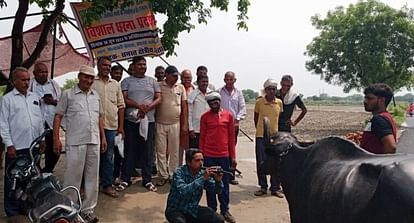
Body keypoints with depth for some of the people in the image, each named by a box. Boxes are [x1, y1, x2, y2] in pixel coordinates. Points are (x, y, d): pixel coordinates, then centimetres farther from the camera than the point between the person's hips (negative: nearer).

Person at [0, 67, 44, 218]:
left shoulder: (34, 97, 12)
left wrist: (42, 140, 12)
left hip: (33, 146, 5)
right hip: (16, 147, -5)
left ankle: (26, 207, 26)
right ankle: (12, 211, 16)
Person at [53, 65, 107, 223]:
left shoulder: (96, 95, 12)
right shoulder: (68, 94, -1)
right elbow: (58, 116, -1)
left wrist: (103, 137, 13)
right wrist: (56, 139, -8)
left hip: (94, 141, 5)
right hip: (75, 142, -5)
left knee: (92, 177, 10)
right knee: (72, 177, 1)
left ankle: (87, 209, 22)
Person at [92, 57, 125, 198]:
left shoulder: (115, 84, 13)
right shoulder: (91, 82, 1)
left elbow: (121, 106, 13)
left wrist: (121, 126, 8)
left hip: (111, 126, 3)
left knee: (108, 157, 9)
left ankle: (107, 185, 17)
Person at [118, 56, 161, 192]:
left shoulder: (152, 81, 12)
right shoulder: (127, 81, 7)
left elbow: (158, 99, 6)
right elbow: (124, 99, -3)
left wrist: (147, 108, -12)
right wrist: (139, 106, -19)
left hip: (149, 120, 2)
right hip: (131, 120, -1)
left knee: (147, 151, 5)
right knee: (130, 151, 3)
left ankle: (147, 180, 13)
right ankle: (125, 180, 13)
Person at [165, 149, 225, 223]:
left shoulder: (202, 173, -5)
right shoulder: (179, 173, -19)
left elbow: (218, 190, -4)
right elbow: (183, 191, -36)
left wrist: (218, 181, -26)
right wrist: (203, 178, -40)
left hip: (193, 209, 5)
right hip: (175, 210, -5)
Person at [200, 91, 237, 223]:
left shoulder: (228, 115, 2)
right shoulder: (205, 117, 0)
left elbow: (231, 137, 5)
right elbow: (202, 138, 3)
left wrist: (233, 156, 3)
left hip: (224, 155, 1)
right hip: (209, 156, -1)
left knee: (224, 183, 9)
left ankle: (225, 210, 20)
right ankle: (212, 210, 19)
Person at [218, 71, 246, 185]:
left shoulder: (238, 92, 9)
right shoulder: (219, 92, 1)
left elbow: (242, 108, 5)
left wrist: (237, 120, -6)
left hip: (234, 125, 3)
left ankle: (231, 176, 14)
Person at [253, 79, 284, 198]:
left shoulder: (279, 102, 0)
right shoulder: (259, 102, -7)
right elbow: (256, 118, 7)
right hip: (261, 136, -1)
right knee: (261, 162, 5)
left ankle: (275, 188, 15)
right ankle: (263, 187, 18)